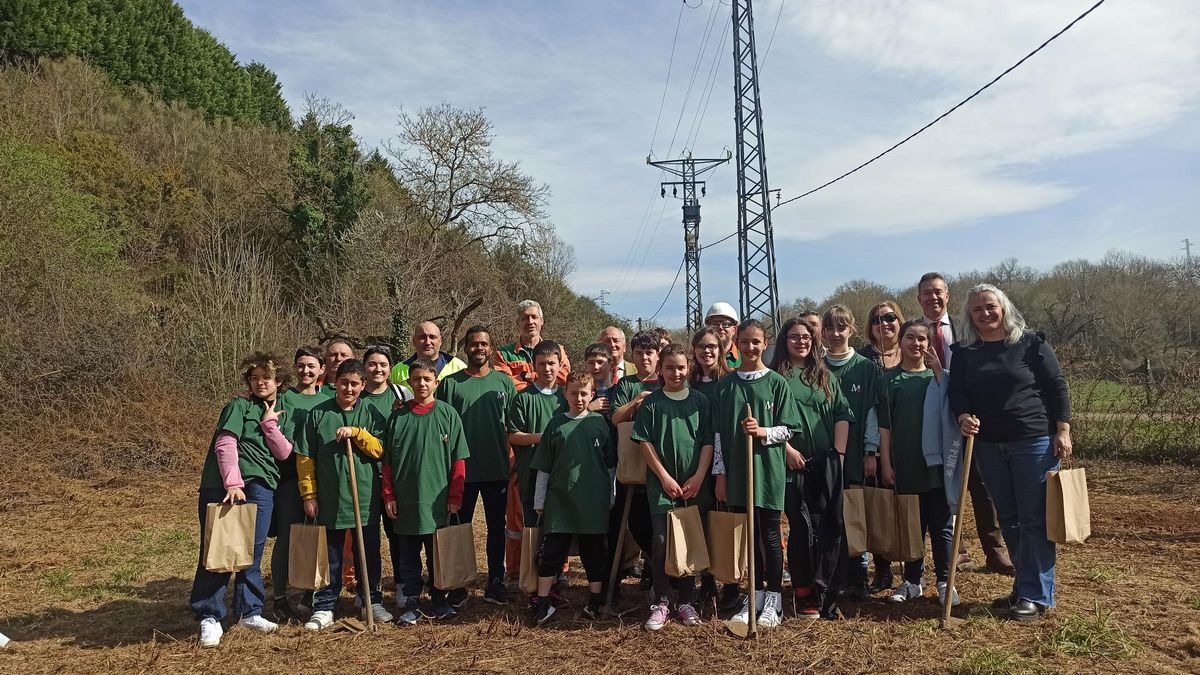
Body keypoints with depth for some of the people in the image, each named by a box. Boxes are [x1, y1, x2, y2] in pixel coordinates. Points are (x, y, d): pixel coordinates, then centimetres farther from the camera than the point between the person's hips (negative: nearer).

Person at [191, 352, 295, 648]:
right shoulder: (239, 406, 0)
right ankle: (210, 617, 8)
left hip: (261, 486, 4)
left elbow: (283, 453, 3)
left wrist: (269, 423, -7)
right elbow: (225, 445, -12)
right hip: (224, 485, -4)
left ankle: (249, 611, 21)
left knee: (252, 551, 8)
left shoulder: (283, 415, 14)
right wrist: (233, 483, -22)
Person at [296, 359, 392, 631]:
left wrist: (356, 433, -17)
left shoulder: (371, 414, 3)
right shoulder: (318, 414, 0)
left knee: (368, 553, 10)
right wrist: (309, 494, -1)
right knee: (330, 555, 9)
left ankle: (372, 601, 24)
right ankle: (324, 608, 19)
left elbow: (379, 450, -4)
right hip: (329, 498, -1)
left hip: (365, 497, 1)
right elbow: (305, 457, 1)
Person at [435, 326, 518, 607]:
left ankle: (495, 584, 21)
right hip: (462, 470, -1)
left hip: (497, 469, 2)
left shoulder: (504, 382, 5)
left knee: (496, 527, 10)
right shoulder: (450, 383, 0)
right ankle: (457, 585, 19)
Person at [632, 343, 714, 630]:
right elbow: (646, 443, -1)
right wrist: (665, 477, -8)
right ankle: (661, 602, 4)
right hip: (662, 483, -1)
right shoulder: (651, 403, 2)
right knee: (661, 540, -8)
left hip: (695, 484, 2)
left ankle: (685, 601, 19)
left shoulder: (700, 401, 5)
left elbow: (708, 443, 3)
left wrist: (698, 477, -6)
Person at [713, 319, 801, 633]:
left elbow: (788, 429, 1)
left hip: (768, 468, -2)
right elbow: (719, 432, 7)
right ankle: (754, 595, 21)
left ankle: (773, 598, 16)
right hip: (736, 470, 3)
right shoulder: (726, 384, 7)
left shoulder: (777, 383, 0)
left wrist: (763, 432, -18)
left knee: (770, 535, 4)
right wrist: (720, 473, 3)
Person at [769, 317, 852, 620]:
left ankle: (823, 592, 9)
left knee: (830, 526, -1)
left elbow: (842, 413, 11)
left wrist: (839, 451, 1)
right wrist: (787, 449, -10)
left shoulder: (825, 376, 16)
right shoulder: (775, 376, 4)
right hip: (794, 462, -3)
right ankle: (804, 593, 8)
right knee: (803, 526, -4)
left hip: (827, 462, 3)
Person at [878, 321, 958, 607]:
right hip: (904, 465, 0)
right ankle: (912, 581, 19)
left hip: (937, 462, 0)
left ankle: (945, 581, 15)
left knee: (942, 524, 5)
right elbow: (884, 423, 2)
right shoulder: (889, 377, 5)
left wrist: (938, 370, -15)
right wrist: (885, 463, -4)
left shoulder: (938, 375, 7)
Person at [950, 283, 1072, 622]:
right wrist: (963, 416, -18)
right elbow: (956, 391, 2)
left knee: (1034, 519, -1)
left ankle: (1035, 595, 6)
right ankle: (1024, 586, 24)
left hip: (1034, 442, -4)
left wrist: (1062, 431, -8)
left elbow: (1057, 386, -2)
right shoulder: (964, 352, 6)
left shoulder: (1030, 343, -3)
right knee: (1008, 519, 12)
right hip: (988, 446, 4)